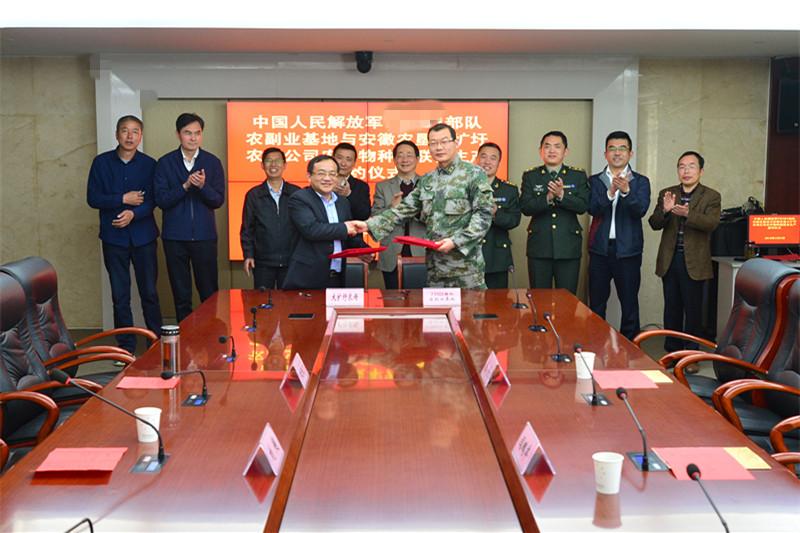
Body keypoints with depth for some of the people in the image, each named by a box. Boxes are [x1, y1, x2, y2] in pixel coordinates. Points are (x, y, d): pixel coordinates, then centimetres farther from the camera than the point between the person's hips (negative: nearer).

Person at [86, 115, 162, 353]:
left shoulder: (149, 164, 2)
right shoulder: (102, 162, 3)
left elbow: (152, 200, -3)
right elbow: (93, 198, -1)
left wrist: (134, 213, -21)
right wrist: (123, 199, -12)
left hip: (143, 236, 0)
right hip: (114, 237, 1)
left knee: (149, 292, 2)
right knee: (120, 295, 5)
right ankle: (126, 346, 14)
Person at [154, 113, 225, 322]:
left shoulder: (212, 162, 3)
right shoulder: (165, 163, 3)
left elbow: (218, 200, -1)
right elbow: (161, 200, -4)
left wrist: (203, 186, -20)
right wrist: (185, 186, -18)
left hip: (204, 236, 0)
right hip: (175, 237, 0)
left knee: (209, 293, 1)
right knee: (181, 295, 8)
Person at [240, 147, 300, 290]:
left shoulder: (296, 193, 3)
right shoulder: (253, 195, 5)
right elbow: (247, 229, 6)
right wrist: (248, 255, -3)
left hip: (291, 261, 0)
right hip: (263, 263, 0)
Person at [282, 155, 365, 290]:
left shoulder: (343, 202, 16)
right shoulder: (299, 199, -5)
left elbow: (351, 237, 21)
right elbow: (310, 229, -20)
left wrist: (362, 251, 0)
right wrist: (343, 228, -10)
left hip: (338, 279, 6)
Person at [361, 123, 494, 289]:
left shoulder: (474, 174, -4)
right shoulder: (426, 180, 13)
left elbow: (483, 214, -10)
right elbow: (403, 210, 12)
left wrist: (456, 241, -18)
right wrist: (369, 225, 1)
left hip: (465, 263, -5)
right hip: (435, 264, 5)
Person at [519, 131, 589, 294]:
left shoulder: (578, 175, 7)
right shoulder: (530, 176, 7)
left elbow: (583, 206, -6)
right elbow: (525, 207, -6)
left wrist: (562, 195, -21)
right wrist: (548, 198, -21)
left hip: (568, 248, 0)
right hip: (539, 247, 0)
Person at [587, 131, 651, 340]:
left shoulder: (640, 181, 4)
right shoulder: (595, 181, 8)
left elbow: (641, 210, -12)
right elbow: (593, 208, -8)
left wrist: (626, 191, -30)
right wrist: (610, 193, -26)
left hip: (628, 250, -1)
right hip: (600, 249, 1)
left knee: (630, 303, 3)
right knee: (596, 303, 6)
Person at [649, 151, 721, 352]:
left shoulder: (711, 197, 1)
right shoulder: (666, 194, 10)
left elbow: (712, 223, -15)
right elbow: (654, 224, 1)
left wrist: (688, 214, -32)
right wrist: (665, 211, -20)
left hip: (694, 262, -3)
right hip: (670, 260, 3)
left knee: (693, 309, 3)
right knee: (671, 308, 9)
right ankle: (672, 351, 19)